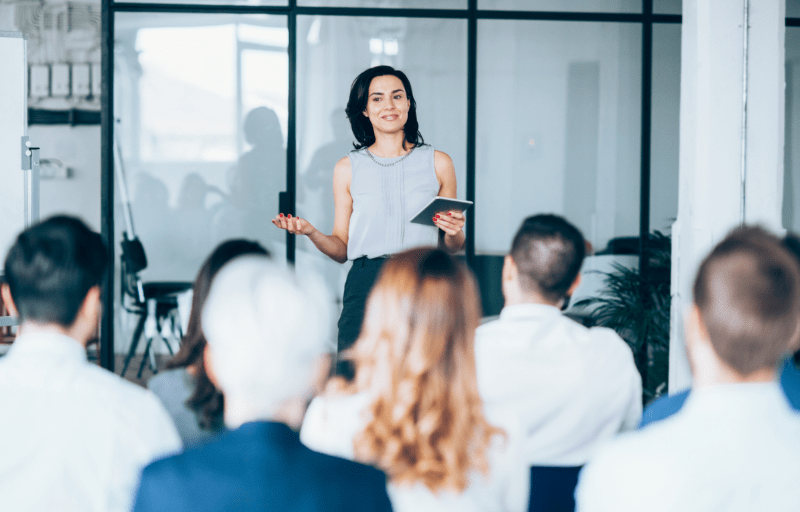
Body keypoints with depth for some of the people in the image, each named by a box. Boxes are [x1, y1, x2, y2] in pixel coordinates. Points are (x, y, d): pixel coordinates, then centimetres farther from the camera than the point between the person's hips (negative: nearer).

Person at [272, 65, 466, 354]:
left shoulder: (438, 163, 9)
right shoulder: (348, 168, 10)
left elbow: (451, 249, 14)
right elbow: (341, 250, 10)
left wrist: (453, 232, -7)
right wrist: (311, 233, -7)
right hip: (366, 286, 0)